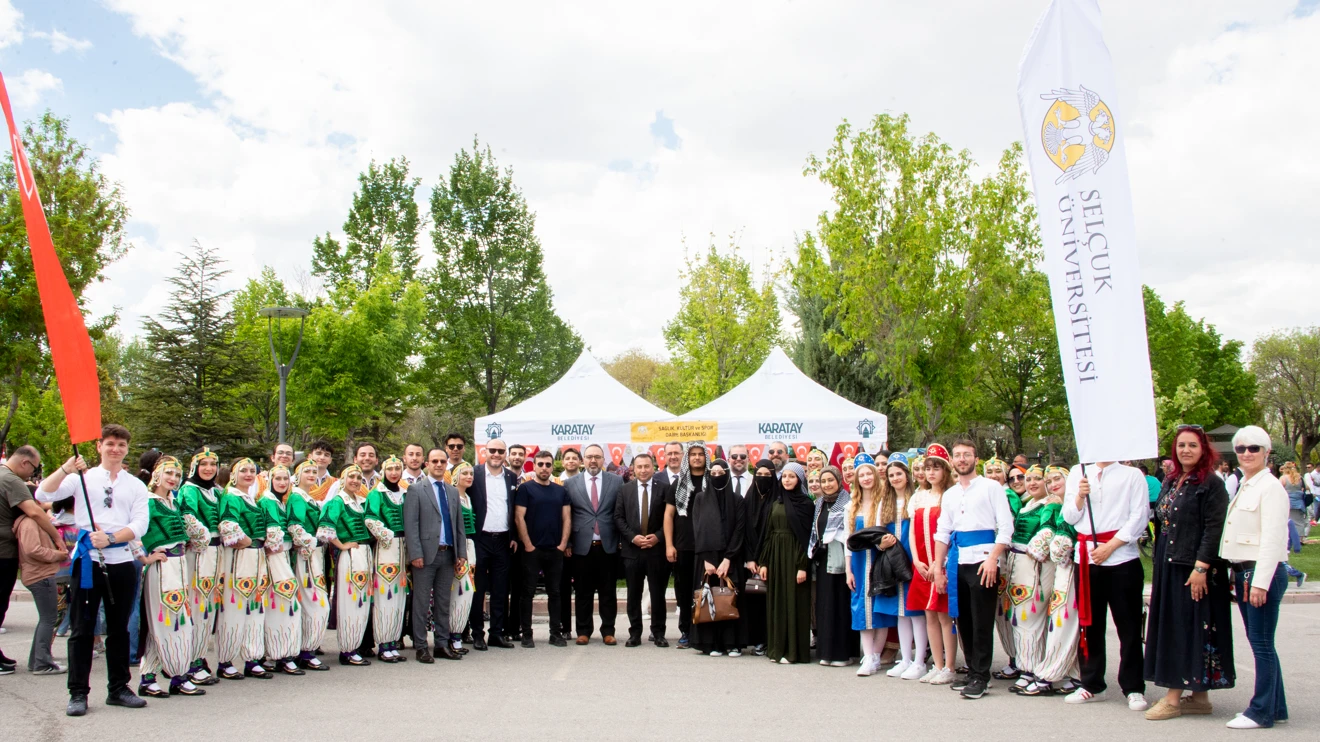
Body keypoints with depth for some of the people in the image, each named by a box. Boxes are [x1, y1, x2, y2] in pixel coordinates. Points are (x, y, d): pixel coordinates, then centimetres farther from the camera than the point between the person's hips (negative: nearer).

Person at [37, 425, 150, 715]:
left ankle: (118, 688, 19)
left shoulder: (136, 486, 10)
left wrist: (110, 538, -17)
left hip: (122, 561, 2)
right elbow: (43, 495, -9)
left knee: (119, 628, 10)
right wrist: (66, 468, -22)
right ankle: (78, 693, 8)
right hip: (88, 559, -2)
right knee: (82, 628, 1)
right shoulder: (82, 478, 5)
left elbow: (139, 525, -1)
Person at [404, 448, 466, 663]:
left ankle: (443, 644, 18)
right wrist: (415, 554, -15)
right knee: (422, 603, 2)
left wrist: (461, 554, 8)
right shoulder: (416, 489, -2)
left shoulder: (453, 492, 15)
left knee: (444, 602, 10)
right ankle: (421, 647, 9)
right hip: (426, 555, -5)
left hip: (448, 554, 5)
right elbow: (410, 524, -8)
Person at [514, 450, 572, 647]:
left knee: (554, 592, 9)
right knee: (528, 592, 1)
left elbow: (567, 518, 9)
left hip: (555, 550, 4)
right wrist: (528, 545, -11)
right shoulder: (525, 488, -1)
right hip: (532, 549, -4)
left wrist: (563, 544, -2)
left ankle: (556, 633, 15)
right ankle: (527, 634, 8)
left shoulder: (561, 490, 11)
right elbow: (519, 518, -7)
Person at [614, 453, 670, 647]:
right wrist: (633, 537, -9)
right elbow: (618, 518, 3)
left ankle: (658, 633, 13)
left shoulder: (664, 489, 2)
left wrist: (657, 536, -12)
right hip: (632, 549, 1)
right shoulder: (625, 490, 8)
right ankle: (635, 633, 13)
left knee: (658, 593, 4)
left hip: (657, 548, -1)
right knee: (634, 594, 6)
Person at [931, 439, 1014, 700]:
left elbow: (1006, 526, -5)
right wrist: (938, 568, 9)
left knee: (982, 622, -3)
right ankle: (972, 671, 19)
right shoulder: (949, 495, 18)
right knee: (963, 620, 9)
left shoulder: (991, 487, 2)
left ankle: (980, 677, 4)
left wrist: (993, 559, -15)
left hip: (982, 559, -6)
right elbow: (942, 533, 17)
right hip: (957, 561, 6)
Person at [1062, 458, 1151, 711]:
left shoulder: (1132, 475, 3)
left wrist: (1109, 547, -11)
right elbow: (1070, 517, 8)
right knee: (1090, 623, 8)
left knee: (1129, 626, 0)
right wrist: (1080, 495, -11)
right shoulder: (1077, 474, 12)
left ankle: (1134, 688, 8)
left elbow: (1139, 517, -4)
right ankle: (1091, 685, 17)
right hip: (1086, 556, 3)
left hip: (1122, 557, -3)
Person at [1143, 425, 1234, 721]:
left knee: (1190, 627, -4)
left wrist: (1201, 566, -22)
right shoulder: (1170, 483, 14)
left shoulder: (1211, 484, -10)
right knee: (1173, 627, 9)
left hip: (1194, 568, -8)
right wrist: (1159, 568, 16)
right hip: (1169, 566, 8)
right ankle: (1199, 697, 16)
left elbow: (1214, 530, -16)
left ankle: (1174, 697, -1)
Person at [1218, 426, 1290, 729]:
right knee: (1259, 643, 13)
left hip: (1262, 572, -9)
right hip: (1242, 572, 9)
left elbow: (1272, 538, -18)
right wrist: (1236, 575, 14)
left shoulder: (1270, 487, -11)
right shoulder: (1243, 487, 16)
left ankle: (1262, 712, 3)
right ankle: (1276, 707, 22)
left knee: (1261, 643, -3)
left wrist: (1260, 582, -21)